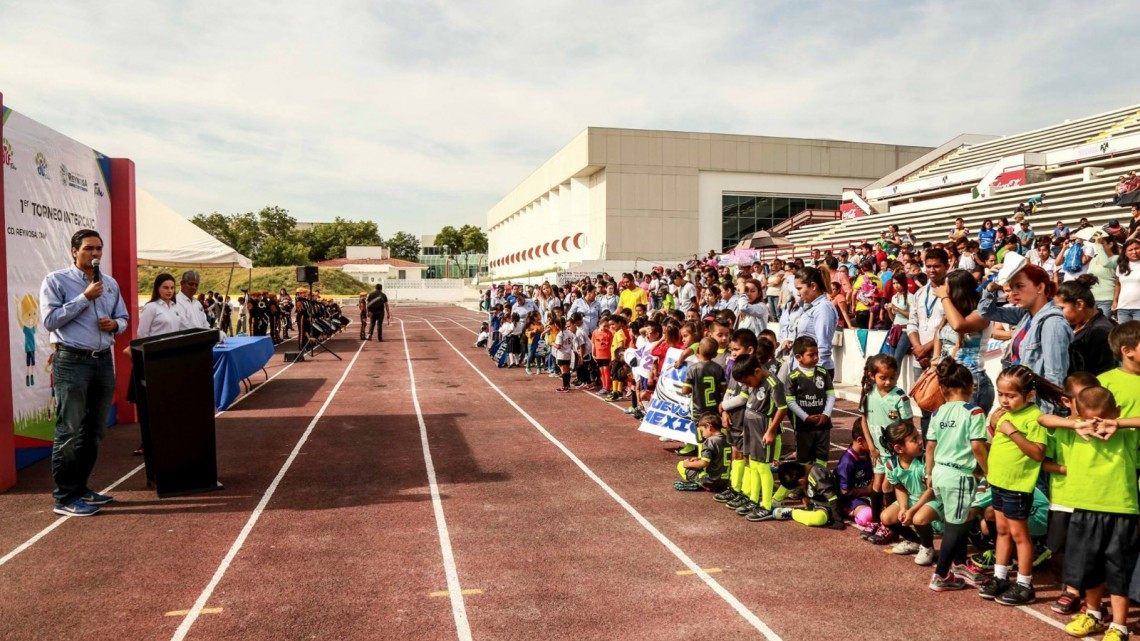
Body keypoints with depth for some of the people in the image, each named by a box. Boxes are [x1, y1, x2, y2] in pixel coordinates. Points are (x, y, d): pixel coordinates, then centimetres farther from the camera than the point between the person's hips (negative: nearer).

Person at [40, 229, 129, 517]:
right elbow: (50, 320, -12)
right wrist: (85, 298, -16)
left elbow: (123, 318, 19)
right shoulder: (55, 281, -3)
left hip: (103, 361, 6)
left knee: (95, 430, 12)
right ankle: (65, 498, 3)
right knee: (69, 431, -4)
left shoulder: (111, 283, 13)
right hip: (71, 362, -6)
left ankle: (80, 487, 24)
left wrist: (115, 325, -4)